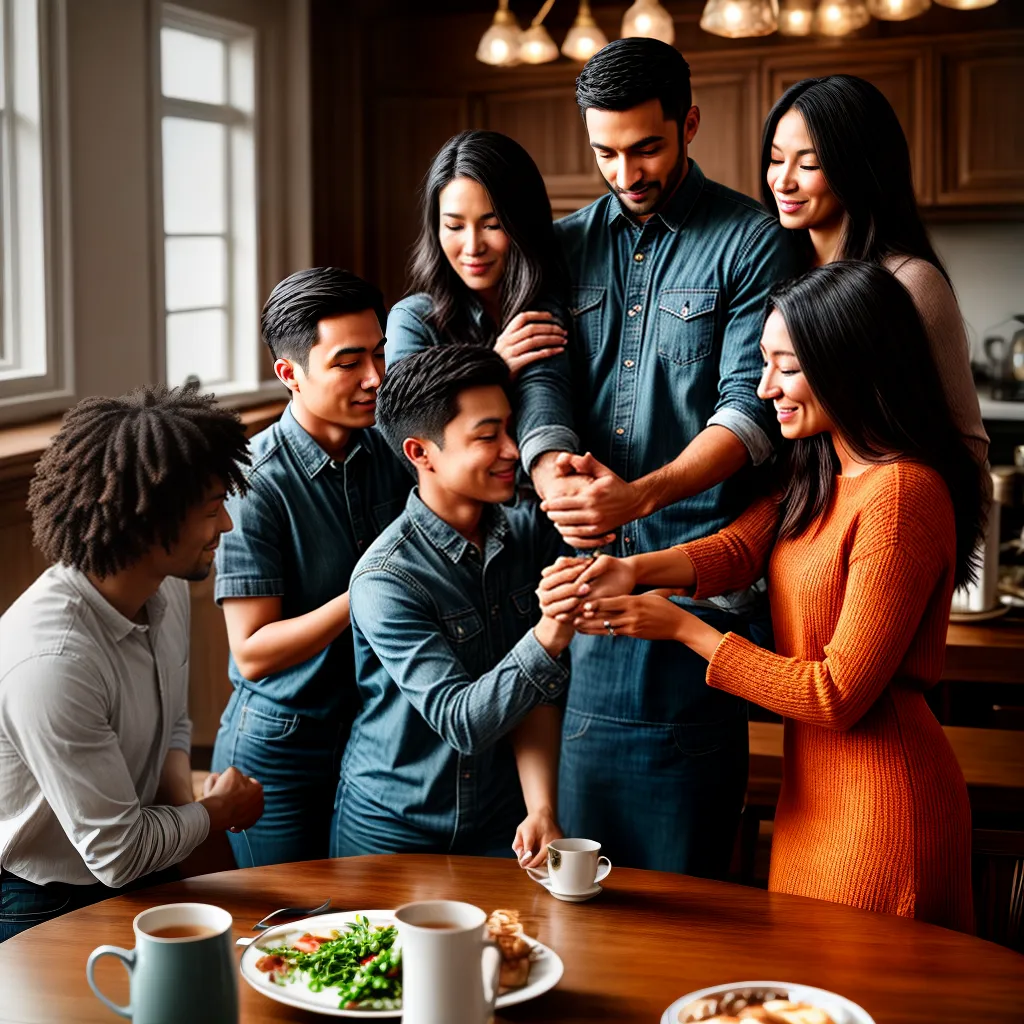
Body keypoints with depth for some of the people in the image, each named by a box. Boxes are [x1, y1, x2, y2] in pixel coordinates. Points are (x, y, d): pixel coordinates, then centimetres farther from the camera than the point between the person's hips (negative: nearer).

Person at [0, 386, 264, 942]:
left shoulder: (168, 592, -3)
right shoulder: (52, 658, -32)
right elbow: (117, 852, -25)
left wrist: (183, 795, -6)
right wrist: (218, 809, -8)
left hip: (142, 881, 8)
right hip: (48, 909, -7)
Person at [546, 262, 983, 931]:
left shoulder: (901, 495, -21)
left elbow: (839, 694, -21)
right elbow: (743, 546, -5)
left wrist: (681, 627, -16)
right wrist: (632, 571, -24)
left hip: (881, 806, -9)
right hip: (813, 786, 9)